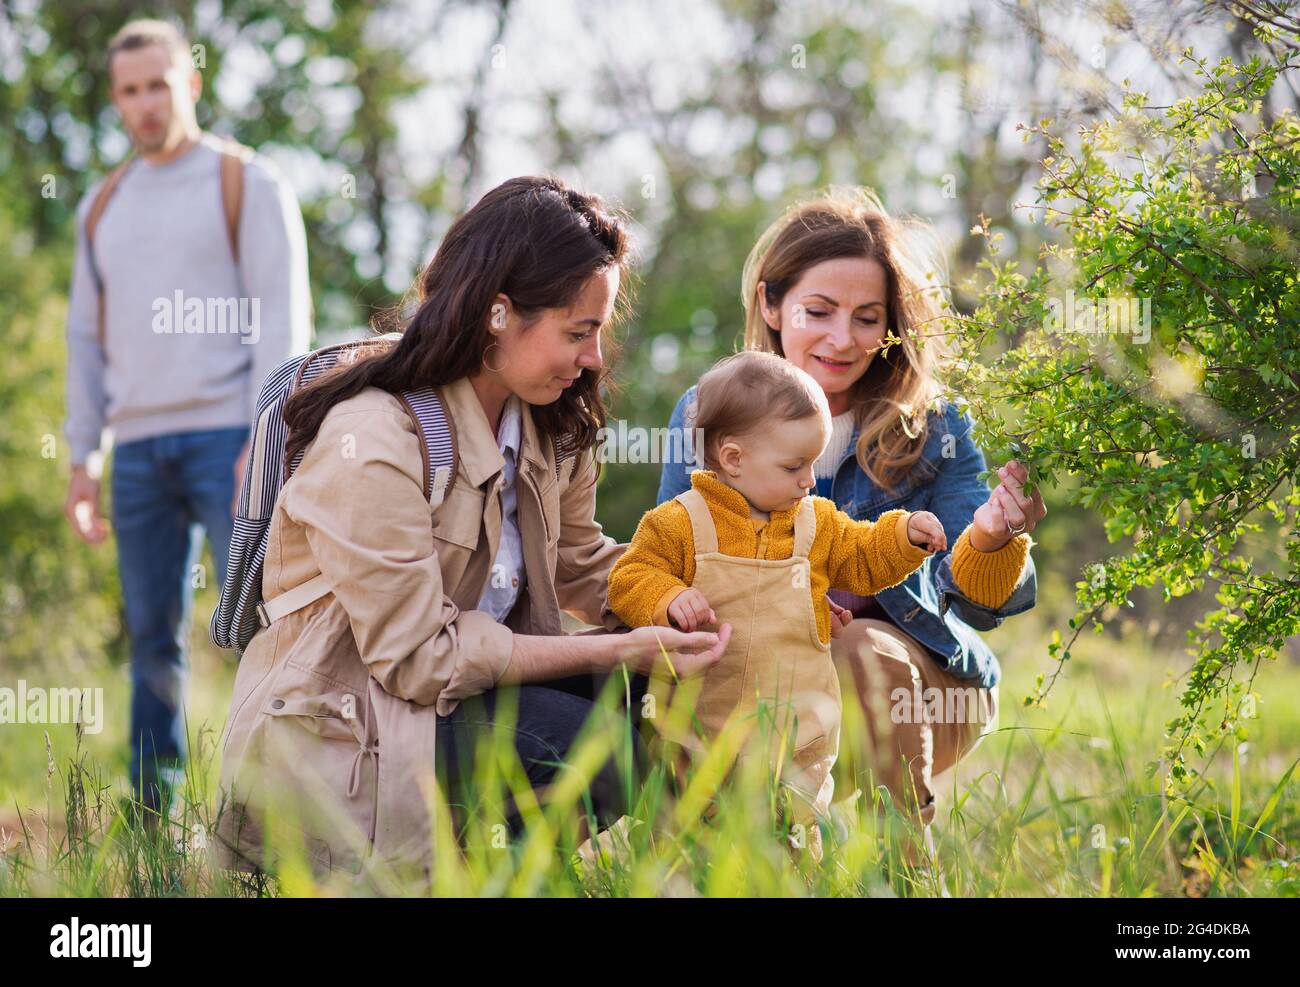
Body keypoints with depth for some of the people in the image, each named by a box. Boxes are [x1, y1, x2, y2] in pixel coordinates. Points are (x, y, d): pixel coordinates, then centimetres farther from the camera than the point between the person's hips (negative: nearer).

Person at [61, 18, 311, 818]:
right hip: (139, 447, 5)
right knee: (152, 637, 6)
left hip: (228, 436, -5)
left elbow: (283, 318, -5)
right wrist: (83, 458, 12)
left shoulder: (250, 184, 2)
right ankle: (151, 815, 10)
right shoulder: (103, 206, 17)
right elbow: (87, 335, 19)